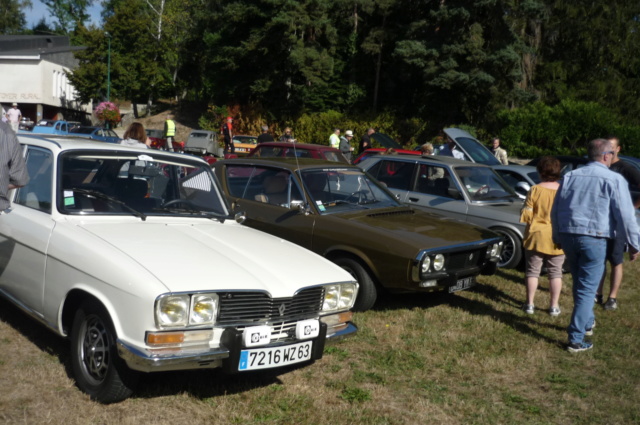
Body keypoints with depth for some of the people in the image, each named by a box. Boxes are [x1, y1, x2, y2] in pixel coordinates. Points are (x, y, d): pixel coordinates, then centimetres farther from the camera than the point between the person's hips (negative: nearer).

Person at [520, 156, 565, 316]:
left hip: (536, 236, -1)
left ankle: (530, 304, 14)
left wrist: (524, 213, 11)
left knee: (532, 271, 10)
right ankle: (554, 306, 14)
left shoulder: (535, 190, -11)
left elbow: (526, 215, -10)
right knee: (555, 273, 11)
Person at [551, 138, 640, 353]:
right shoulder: (614, 180, -6)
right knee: (587, 289, 0)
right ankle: (576, 339, 0)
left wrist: (557, 237, 24)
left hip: (568, 236, 6)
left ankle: (587, 322, 41)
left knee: (580, 284, 23)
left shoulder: (570, 176, 11)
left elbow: (555, 211, 14)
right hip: (594, 239, -6)